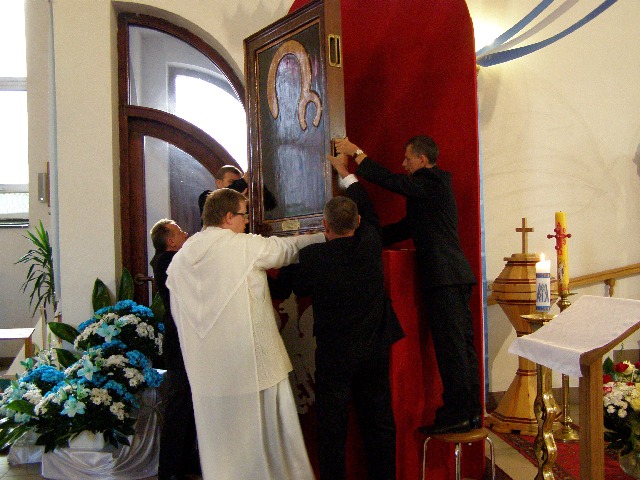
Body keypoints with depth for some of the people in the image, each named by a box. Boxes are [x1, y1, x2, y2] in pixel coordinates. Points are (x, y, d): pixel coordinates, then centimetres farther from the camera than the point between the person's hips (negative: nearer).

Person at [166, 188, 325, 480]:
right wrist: (326, 236, 21)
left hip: (206, 373, 5)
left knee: (220, 445, 14)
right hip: (253, 364, -5)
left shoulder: (179, 259, 6)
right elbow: (289, 248, 4)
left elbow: (179, 317, 12)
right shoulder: (246, 246, -9)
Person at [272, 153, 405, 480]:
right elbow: (368, 210, 13)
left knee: (332, 425, 7)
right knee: (379, 422, 14)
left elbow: (296, 287, 0)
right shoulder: (371, 243, -7)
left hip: (334, 353, -4)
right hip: (376, 348, 4)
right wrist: (345, 173, 24)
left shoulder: (312, 256, -17)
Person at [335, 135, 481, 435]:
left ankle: (456, 414, 0)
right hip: (455, 275, 10)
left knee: (450, 346, -6)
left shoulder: (432, 182, -8)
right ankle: (471, 412, 19)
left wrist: (356, 153, -6)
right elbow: (408, 227, 24)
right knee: (462, 345, 12)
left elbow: (392, 181, -15)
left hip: (444, 276, -10)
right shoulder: (435, 183, 22)